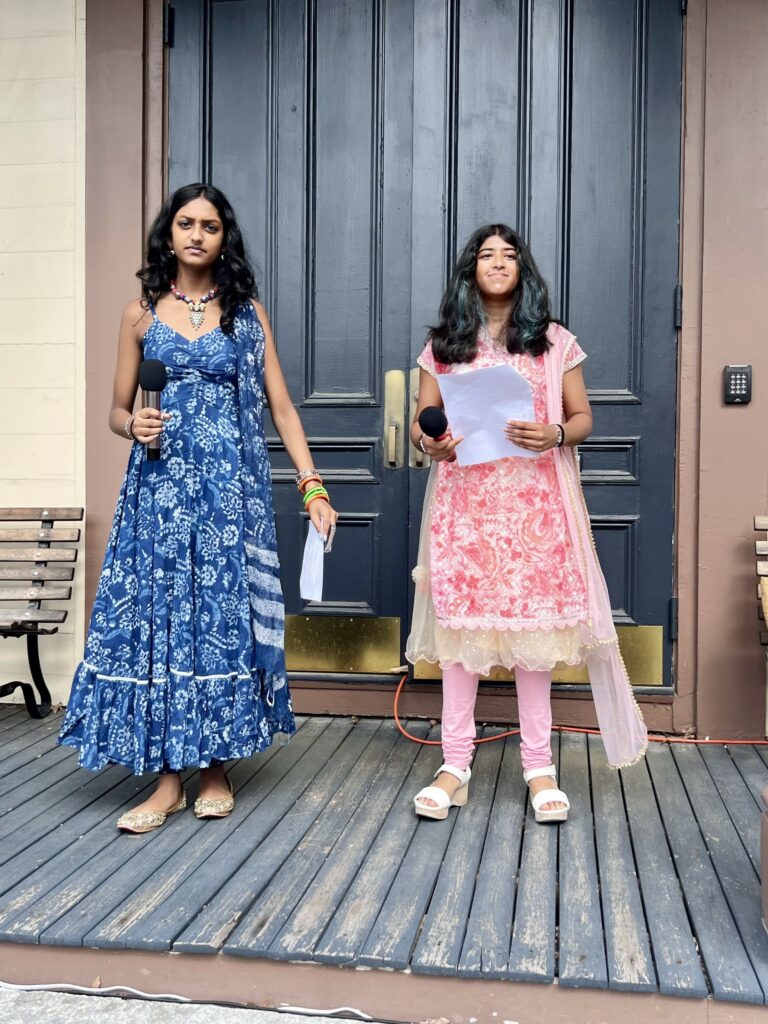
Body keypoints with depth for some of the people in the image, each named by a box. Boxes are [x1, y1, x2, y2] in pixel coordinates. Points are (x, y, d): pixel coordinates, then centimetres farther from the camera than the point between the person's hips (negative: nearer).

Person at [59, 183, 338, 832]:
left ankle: (217, 769, 15)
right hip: (162, 483, 1)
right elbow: (118, 410, 12)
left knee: (225, 613, 2)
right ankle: (169, 778, 9)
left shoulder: (247, 311, 8)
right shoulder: (143, 312, 9)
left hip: (232, 485, -1)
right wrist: (135, 426, -12)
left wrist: (312, 485, -5)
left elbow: (281, 405, 4)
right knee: (160, 614, -1)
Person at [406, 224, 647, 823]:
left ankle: (539, 766, 11)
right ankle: (456, 766, 9)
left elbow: (583, 419, 9)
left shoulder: (554, 342, 9)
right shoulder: (444, 345, 11)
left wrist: (555, 435, -14)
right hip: (464, 503, 1)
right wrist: (429, 443, -12)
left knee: (534, 622, 0)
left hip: (534, 503, -1)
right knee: (460, 623, 0)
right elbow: (420, 423, 11)